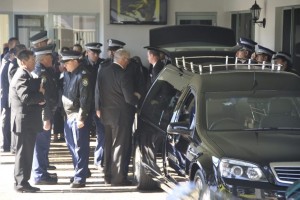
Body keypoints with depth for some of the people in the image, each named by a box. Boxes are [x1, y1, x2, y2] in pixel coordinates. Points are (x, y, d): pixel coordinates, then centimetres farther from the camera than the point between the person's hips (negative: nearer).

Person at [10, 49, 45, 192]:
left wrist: (39, 92, -5)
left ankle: (23, 182, 19)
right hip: (24, 121, -10)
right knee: (24, 153, -5)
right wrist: (41, 96, -13)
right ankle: (21, 183, 0)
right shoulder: (22, 76, -15)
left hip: (27, 121, 10)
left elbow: (32, 93, 16)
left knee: (26, 152, 13)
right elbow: (26, 97, -28)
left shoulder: (25, 75, 18)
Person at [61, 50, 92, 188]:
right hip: (69, 115, 9)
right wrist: (65, 113, 13)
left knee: (80, 147, -3)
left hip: (79, 116, -9)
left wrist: (81, 118, -21)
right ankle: (82, 171, 32)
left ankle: (80, 178, 4)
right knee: (71, 144, 17)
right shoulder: (67, 73, 10)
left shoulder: (83, 75, -15)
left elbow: (85, 98, -19)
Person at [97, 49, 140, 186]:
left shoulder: (103, 72, 2)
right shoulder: (123, 75, -19)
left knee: (109, 145, 16)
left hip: (106, 113, 7)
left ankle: (108, 176, 23)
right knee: (120, 146, 1)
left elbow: (99, 92, 9)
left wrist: (100, 108, 19)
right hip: (121, 114, -7)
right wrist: (137, 97, 0)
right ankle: (119, 178, 3)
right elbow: (129, 99, -20)